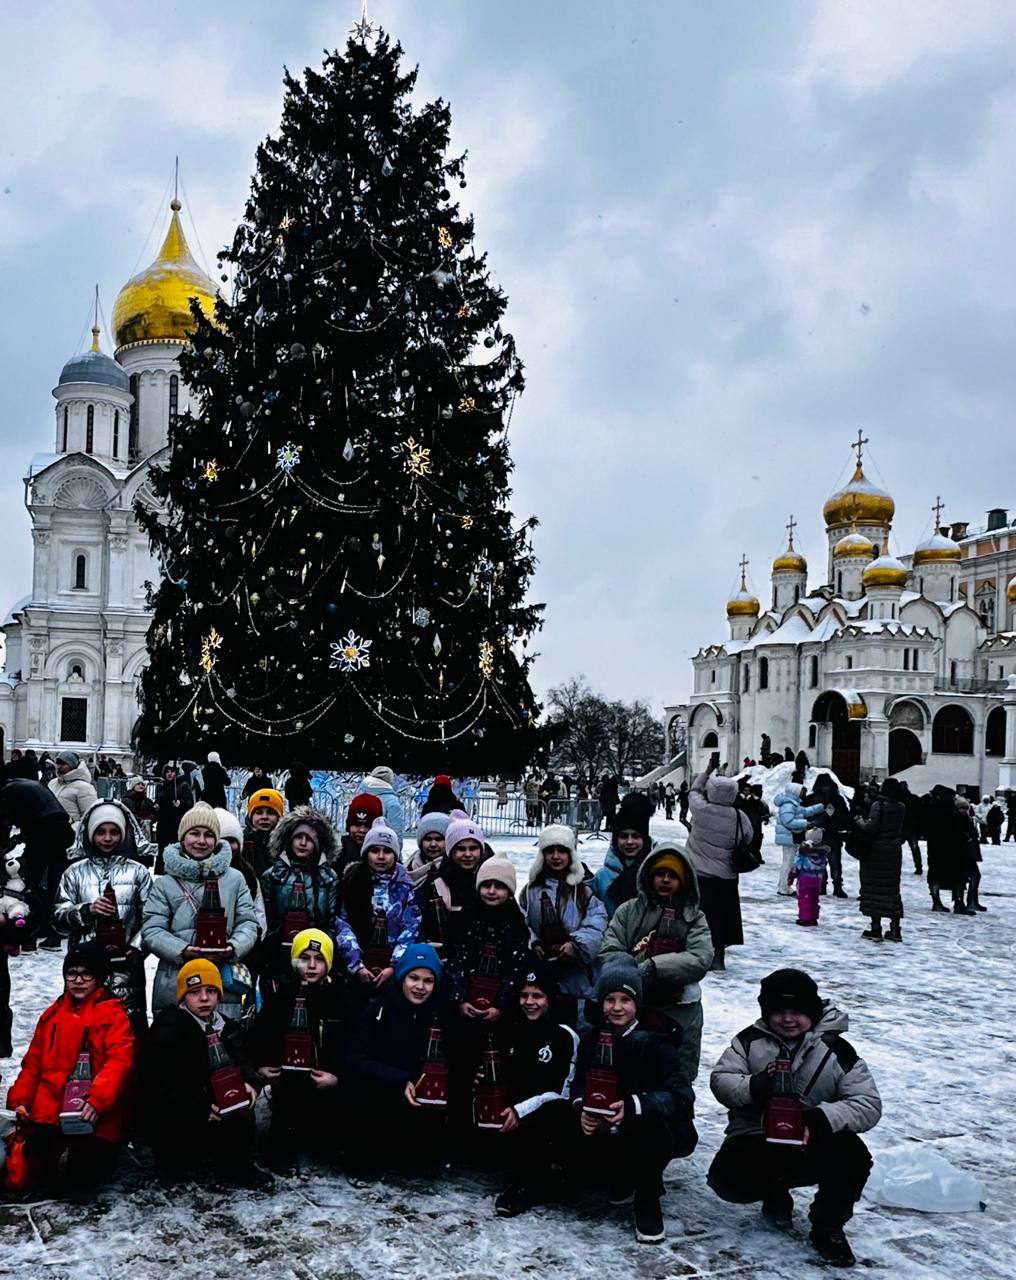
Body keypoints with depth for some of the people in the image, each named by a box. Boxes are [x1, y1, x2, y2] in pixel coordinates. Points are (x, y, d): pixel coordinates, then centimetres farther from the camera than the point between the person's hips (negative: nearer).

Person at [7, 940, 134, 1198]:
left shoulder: (113, 1014, 2)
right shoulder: (52, 1015, 18)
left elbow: (120, 1060, -10)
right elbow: (33, 1063, 19)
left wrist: (98, 1099, -24)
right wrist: (19, 1099, 4)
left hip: (93, 1116, -3)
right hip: (48, 1112, 4)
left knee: (82, 1182, -12)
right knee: (38, 1170, -15)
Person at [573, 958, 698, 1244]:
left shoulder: (655, 1040, -17)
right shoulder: (594, 1038, -2)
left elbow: (680, 1094, -27)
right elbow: (580, 1083, -1)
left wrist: (632, 1107, -41)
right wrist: (583, 1109, -24)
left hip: (662, 1130, -5)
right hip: (614, 1129, 6)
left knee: (648, 1123, -36)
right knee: (575, 1139, -19)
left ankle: (647, 1202, -10)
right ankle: (624, 1177, 14)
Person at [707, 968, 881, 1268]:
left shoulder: (836, 1051, -7)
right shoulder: (751, 1040, -2)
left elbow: (868, 1106, -12)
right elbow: (720, 1080, -6)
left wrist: (819, 1119, -29)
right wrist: (755, 1086, -28)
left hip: (814, 1145, -1)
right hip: (756, 1139, 1)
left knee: (853, 1158, -31)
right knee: (727, 1180, -27)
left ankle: (828, 1227, 0)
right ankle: (775, 1195, 13)